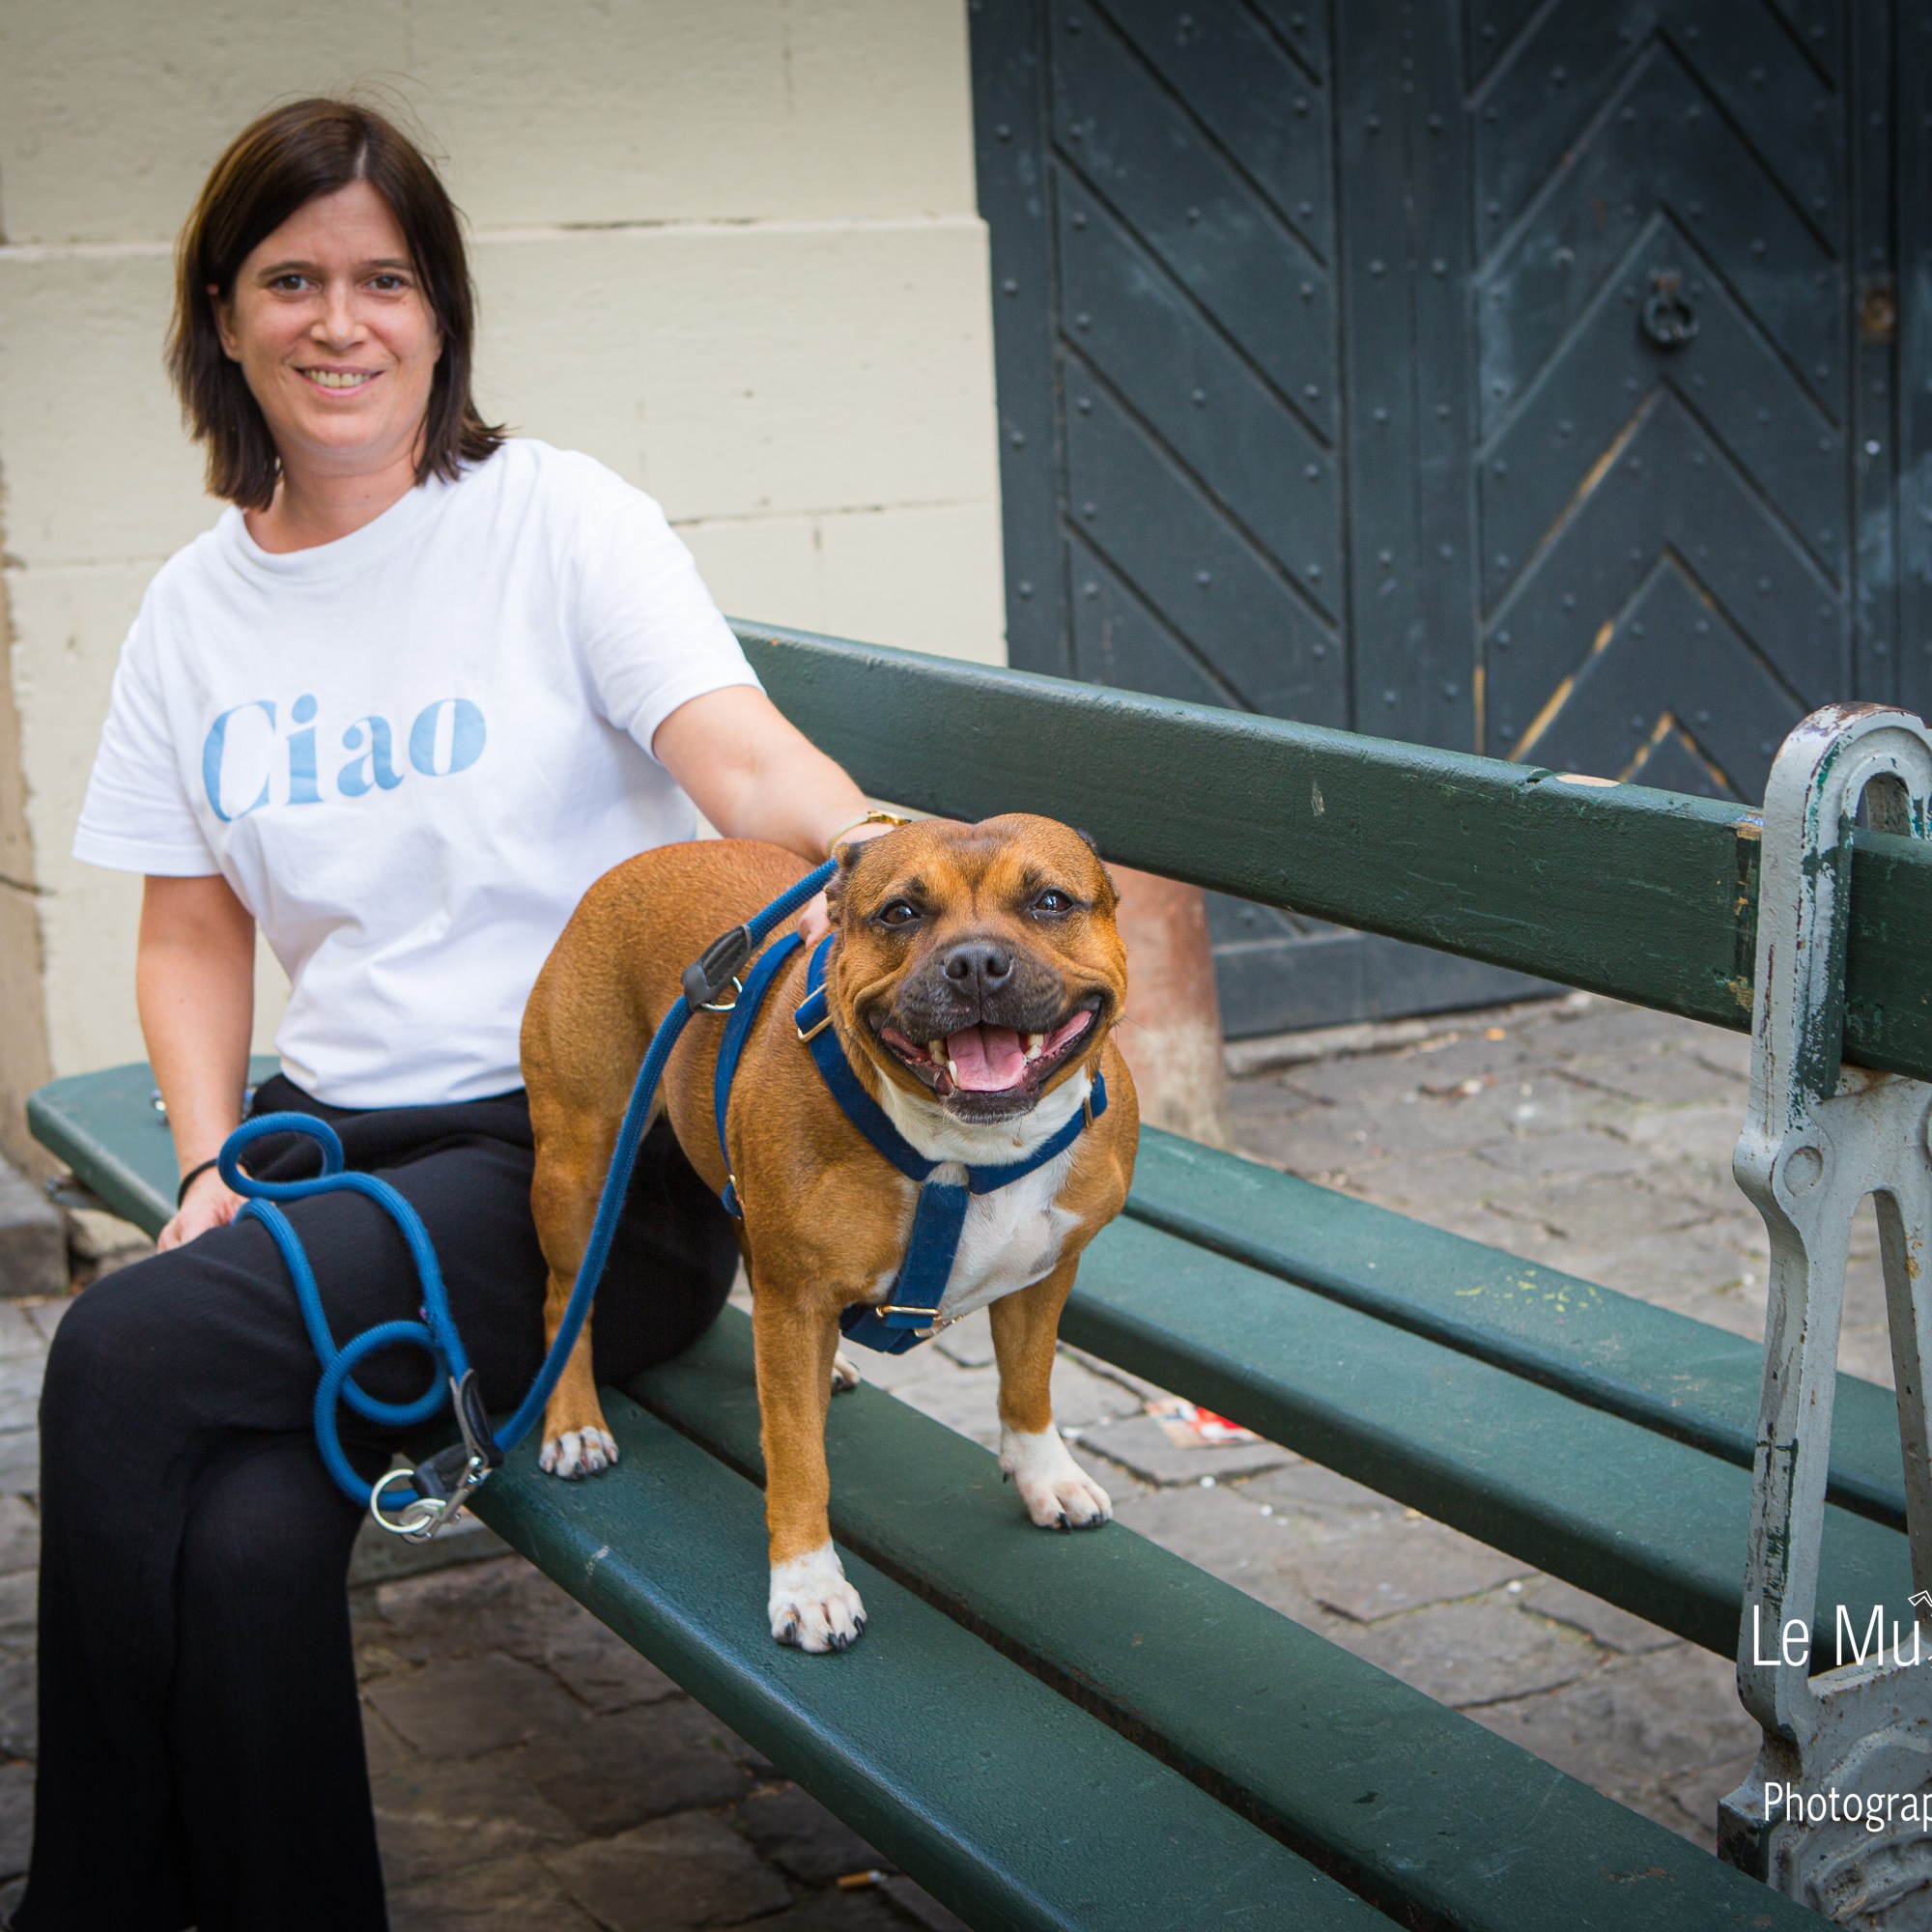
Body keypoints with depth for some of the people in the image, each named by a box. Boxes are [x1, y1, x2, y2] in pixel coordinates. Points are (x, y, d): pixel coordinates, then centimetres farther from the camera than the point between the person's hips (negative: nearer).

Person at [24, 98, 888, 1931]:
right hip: (339, 1137, 4)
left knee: (131, 1350, -25)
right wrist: (210, 1165, -1)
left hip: (599, 1151, -4)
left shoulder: (561, 522, -1)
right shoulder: (196, 607, 13)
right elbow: (193, 931, 17)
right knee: (247, 1541, -26)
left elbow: (743, 760, -16)